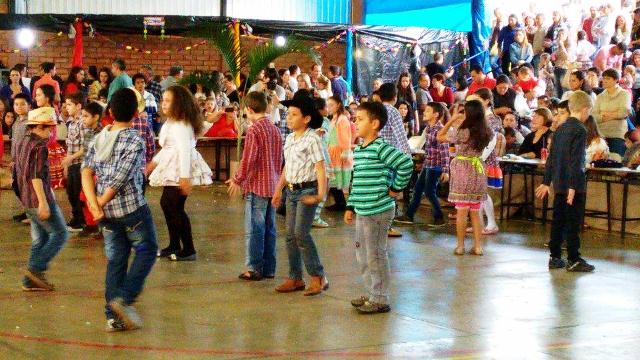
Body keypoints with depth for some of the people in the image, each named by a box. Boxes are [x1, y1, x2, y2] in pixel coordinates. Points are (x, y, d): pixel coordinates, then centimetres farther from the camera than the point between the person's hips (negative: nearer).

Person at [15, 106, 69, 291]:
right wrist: (43, 202, -22)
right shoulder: (39, 146, -15)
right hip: (39, 199, -10)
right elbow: (36, 176, -22)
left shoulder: (21, 143, 14)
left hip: (27, 200, 10)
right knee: (60, 234, -1)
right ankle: (36, 268, -6)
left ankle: (31, 280, 13)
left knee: (40, 239, 14)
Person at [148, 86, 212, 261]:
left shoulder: (181, 125, -18)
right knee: (166, 203, 16)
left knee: (176, 207, -9)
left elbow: (184, 150, -25)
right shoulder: (171, 122, 15)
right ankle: (174, 245, 26)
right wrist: (154, 161, 28)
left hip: (181, 169, -11)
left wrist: (185, 176, -29)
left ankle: (189, 250, -2)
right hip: (172, 169, 11)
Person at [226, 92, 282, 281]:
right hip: (273, 185, 7)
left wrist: (238, 180, -4)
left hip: (257, 186, -7)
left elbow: (248, 160, -16)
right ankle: (269, 268, 15)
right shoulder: (275, 129, 8)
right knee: (269, 228, 11)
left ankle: (254, 268, 2)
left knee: (254, 228, -1)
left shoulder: (254, 130, -14)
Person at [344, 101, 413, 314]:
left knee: (375, 255, -1)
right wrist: (351, 207, 17)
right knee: (362, 255, 17)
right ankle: (371, 294, 30)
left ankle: (380, 300, 10)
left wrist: (396, 188, -17)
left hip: (379, 211, -9)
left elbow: (406, 164, -25)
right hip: (362, 212, 9)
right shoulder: (359, 149, 12)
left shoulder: (381, 148, -16)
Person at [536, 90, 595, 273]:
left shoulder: (560, 129, 11)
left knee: (558, 221, 11)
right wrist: (573, 186, -20)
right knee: (573, 223, -2)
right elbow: (576, 160, -19)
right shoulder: (580, 130, -13)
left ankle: (555, 257, 15)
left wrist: (546, 182, 18)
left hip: (559, 183, 8)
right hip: (573, 185, -8)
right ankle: (574, 260, 2)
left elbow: (552, 157, 14)